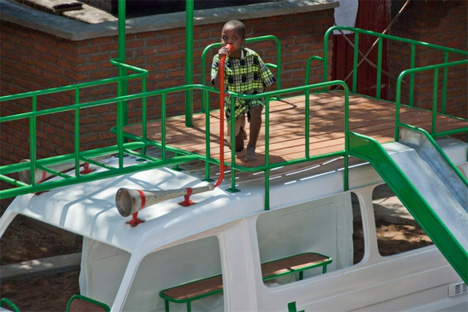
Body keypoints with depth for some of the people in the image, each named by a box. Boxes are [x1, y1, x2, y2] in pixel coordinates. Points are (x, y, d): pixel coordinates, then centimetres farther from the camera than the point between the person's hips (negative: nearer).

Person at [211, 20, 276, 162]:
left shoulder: (252, 57, -19)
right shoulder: (218, 59, -18)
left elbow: (267, 80, -7)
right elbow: (218, 85, -32)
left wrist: (256, 93, -13)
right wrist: (222, 62, -40)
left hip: (252, 96, -1)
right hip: (233, 101, 1)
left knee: (256, 110, -40)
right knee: (236, 147, 6)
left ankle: (251, 147, -23)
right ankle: (240, 129, 44)